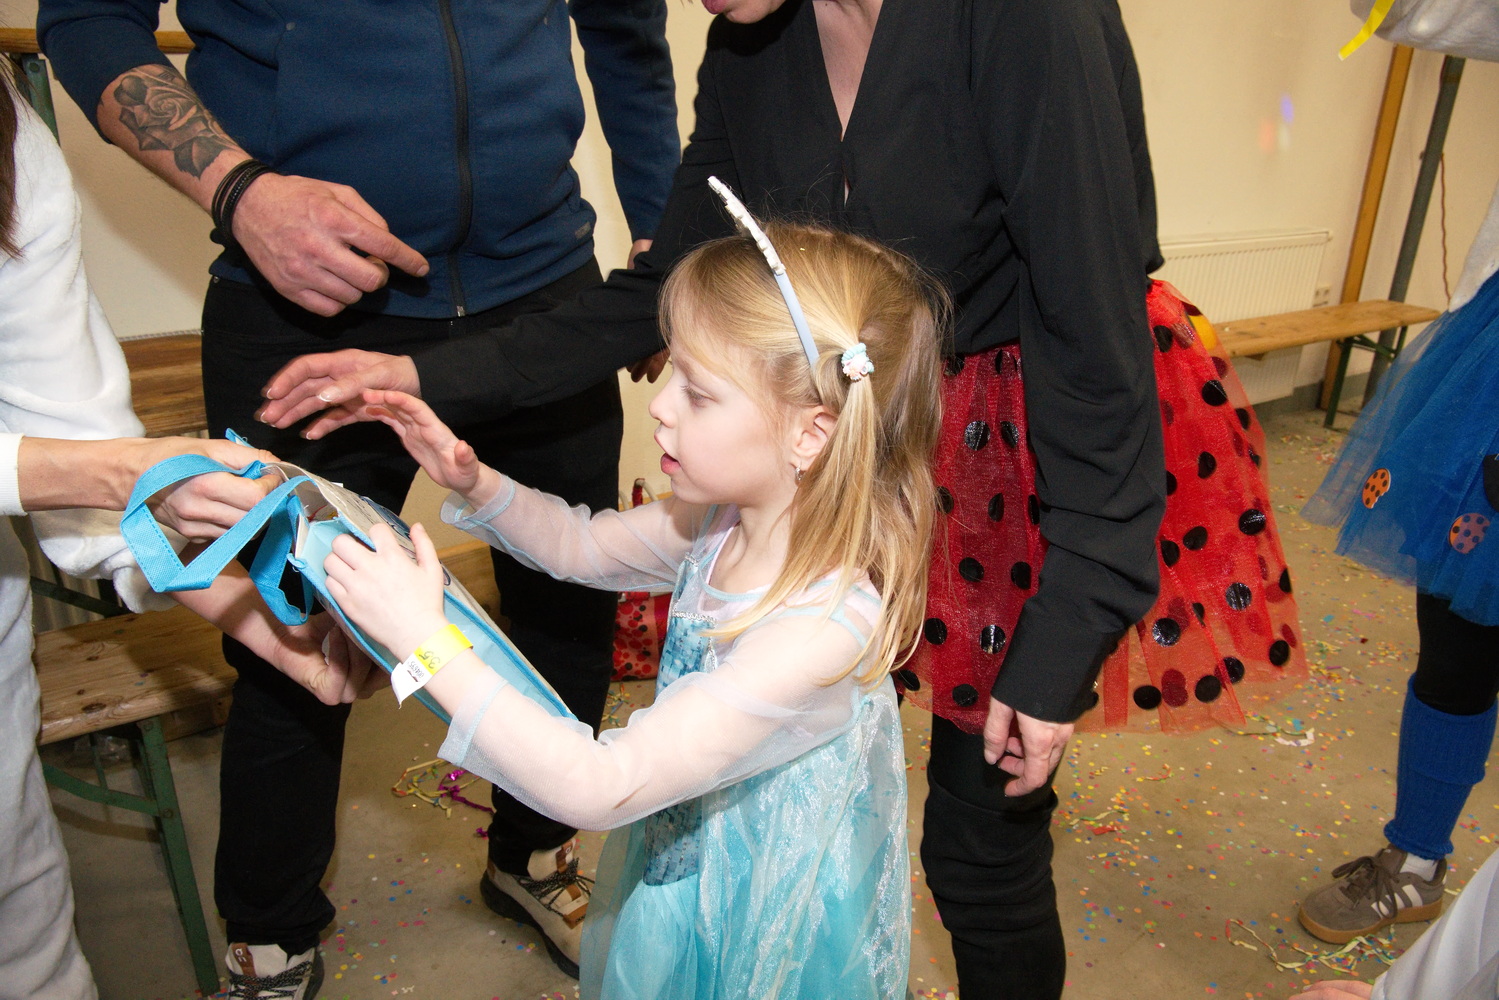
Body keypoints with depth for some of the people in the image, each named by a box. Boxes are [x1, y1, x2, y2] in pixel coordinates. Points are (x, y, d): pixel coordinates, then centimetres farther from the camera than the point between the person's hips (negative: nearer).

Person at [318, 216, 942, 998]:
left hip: (750, 929, -7)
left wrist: (428, 645, -36)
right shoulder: (727, 519, -12)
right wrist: (472, 481, -10)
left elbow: (598, 789, -36)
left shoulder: (823, 626, -37)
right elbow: (581, 545, 6)